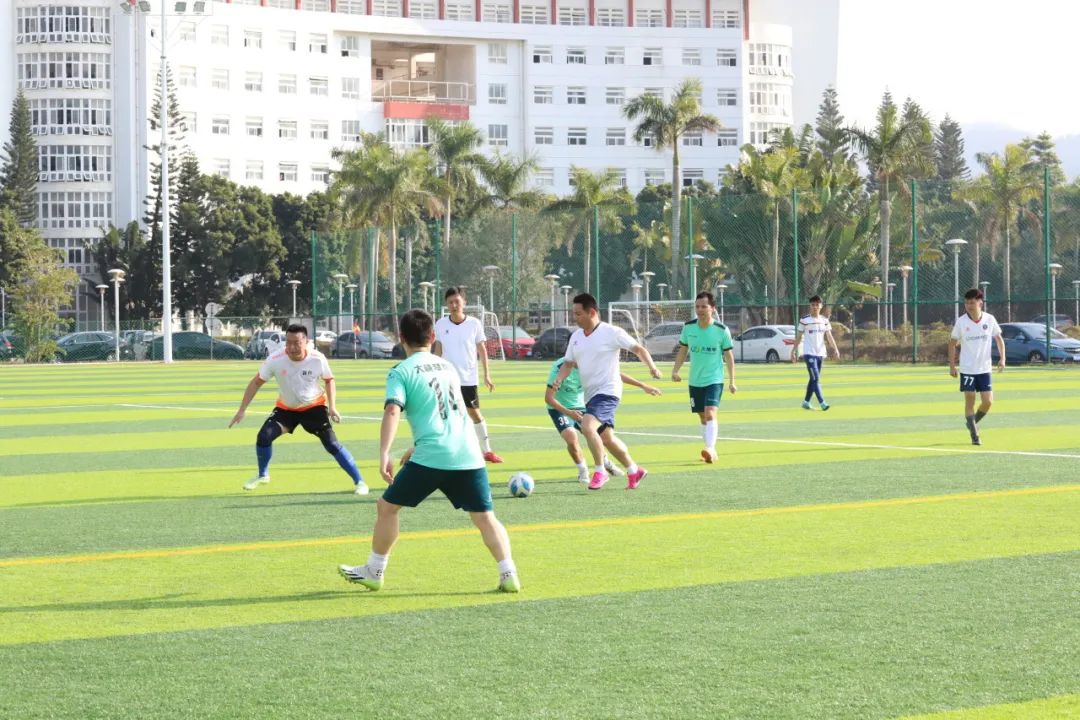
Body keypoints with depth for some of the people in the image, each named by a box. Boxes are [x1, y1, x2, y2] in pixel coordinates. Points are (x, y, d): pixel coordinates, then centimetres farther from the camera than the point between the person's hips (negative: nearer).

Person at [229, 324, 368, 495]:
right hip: (286, 408, 2)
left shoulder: (318, 359, -23)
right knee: (264, 436, -14)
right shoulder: (275, 360, -24)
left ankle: (359, 482, -2)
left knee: (332, 444, -12)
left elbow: (329, 380, -2)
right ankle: (263, 475, 13)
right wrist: (242, 410, -13)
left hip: (314, 407, -2)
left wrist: (332, 406, -12)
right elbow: (256, 382, -11)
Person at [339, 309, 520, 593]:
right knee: (484, 516, 7)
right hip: (468, 455, 5)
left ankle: (374, 572, 18)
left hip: (431, 457, -5)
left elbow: (392, 412, -15)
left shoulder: (402, 372, 1)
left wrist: (384, 455, -21)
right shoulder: (448, 367, 20)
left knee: (387, 506, 12)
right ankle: (508, 574, -6)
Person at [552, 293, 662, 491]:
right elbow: (568, 363, 16)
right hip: (590, 395, 8)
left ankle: (599, 471, -12)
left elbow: (639, 349, -5)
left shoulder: (611, 333, -11)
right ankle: (634, 471, 31)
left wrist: (652, 367, -20)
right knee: (606, 438, 15)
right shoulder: (576, 337, 9)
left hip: (607, 392, -8)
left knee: (587, 426, -26)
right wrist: (558, 379, -4)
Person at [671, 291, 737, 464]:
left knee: (710, 414, -22)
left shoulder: (722, 330, -9)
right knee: (702, 417, 13)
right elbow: (683, 351, 12)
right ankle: (711, 451, 26)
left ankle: (710, 449, -30)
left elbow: (728, 355, 1)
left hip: (714, 380, -4)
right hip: (695, 381, 4)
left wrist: (732, 381, 1)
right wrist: (675, 370, 0)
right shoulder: (688, 328, -1)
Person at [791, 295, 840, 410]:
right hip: (809, 353, -5)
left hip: (820, 353, 5)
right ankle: (822, 403, -20)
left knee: (814, 379, 11)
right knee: (816, 378, -14)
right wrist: (793, 351, 0)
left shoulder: (824, 320, 8)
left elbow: (829, 336, 1)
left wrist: (835, 349, -12)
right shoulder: (804, 320, -3)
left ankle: (806, 402, 23)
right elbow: (798, 337, 1)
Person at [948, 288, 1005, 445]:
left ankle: (973, 422, 25)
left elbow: (999, 339, 9)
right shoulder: (961, 322, -6)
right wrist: (952, 365, -2)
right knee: (970, 402, -1)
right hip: (967, 369, -1)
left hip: (984, 368, 1)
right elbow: (953, 343, 3)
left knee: (988, 402, -3)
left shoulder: (990, 320, -4)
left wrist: (1002, 358, -4)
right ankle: (974, 434, 10)